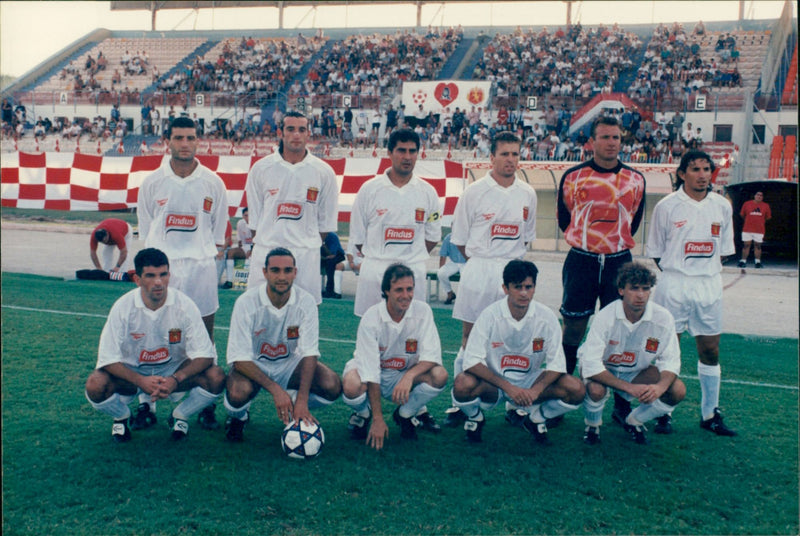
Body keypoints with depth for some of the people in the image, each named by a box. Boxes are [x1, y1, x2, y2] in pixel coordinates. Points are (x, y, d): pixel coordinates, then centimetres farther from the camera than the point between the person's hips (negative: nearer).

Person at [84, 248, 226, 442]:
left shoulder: (184, 304, -18)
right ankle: (123, 417, 6)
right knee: (95, 386, -30)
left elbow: (204, 354, -18)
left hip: (175, 370, 0)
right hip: (132, 372, 0)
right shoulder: (123, 307, -18)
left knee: (216, 377, -27)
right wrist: (141, 381, -34)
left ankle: (179, 416, 4)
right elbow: (108, 358, -17)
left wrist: (176, 379, -36)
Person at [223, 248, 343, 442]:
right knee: (238, 393, -36)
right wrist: (275, 389, -33)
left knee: (333, 386, -24)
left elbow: (309, 352, -17)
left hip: (289, 363, 2)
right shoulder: (246, 302, -22)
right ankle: (238, 417, 4)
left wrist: (302, 400, -29)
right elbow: (239, 358, -22)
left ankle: (298, 411, 10)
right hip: (253, 364, -2)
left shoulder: (306, 301, -16)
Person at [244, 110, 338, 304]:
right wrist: (259, 241, 8)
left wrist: (313, 245, 7)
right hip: (266, 250, 0)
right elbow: (254, 215, 10)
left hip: (306, 254, 0)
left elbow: (326, 220, 9)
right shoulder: (261, 168, 3)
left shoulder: (324, 172, 3)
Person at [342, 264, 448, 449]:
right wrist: (378, 419, -28)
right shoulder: (371, 318, -22)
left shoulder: (422, 311, -14)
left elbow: (432, 355, -17)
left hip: (406, 374, 2)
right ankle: (363, 414, 4)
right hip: (371, 374, -2)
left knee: (440, 375, -26)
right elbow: (371, 372, -24)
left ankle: (406, 413, 3)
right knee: (351, 386, -35)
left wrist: (409, 376, -38)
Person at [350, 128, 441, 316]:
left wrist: (412, 257, 6)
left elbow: (433, 236, 13)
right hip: (375, 270, -1)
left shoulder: (428, 192, 5)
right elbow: (357, 235, 6)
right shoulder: (369, 188, 0)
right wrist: (379, 256, 6)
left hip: (413, 271, 1)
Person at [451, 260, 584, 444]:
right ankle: (475, 418, 2)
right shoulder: (490, 314, -16)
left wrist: (535, 390, -26)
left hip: (529, 382, 2)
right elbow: (472, 360, -19)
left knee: (576, 389, -22)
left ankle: (534, 417, 7)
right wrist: (508, 387, -29)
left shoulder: (546, 316, -10)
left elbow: (557, 363, -7)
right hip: (494, 383, -2)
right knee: (463, 385, -35)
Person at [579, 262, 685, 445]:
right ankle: (593, 425, 1)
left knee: (678, 390, -19)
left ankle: (634, 420, 9)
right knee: (596, 389, -37)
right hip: (602, 370, -3)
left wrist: (660, 386, -35)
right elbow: (590, 365, -32)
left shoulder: (663, 318, -19)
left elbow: (671, 361, -12)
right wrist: (629, 387, -38)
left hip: (637, 371, 4)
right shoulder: (605, 317, -29)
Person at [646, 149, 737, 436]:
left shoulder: (722, 206, 6)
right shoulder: (667, 206, -3)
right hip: (673, 284, -3)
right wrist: (675, 271, -1)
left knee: (710, 350, 7)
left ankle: (710, 414, 17)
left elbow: (723, 250, 14)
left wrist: (707, 272, 5)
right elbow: (656, 251, 3)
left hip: (709, 285, 3)